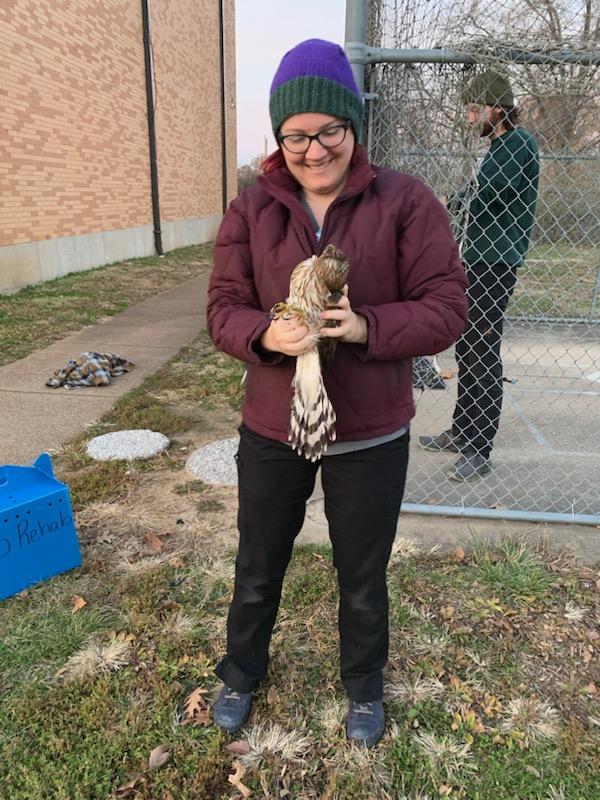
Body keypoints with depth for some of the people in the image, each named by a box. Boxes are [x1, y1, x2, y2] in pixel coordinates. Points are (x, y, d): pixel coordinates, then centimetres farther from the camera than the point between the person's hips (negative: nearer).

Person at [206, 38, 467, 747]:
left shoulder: (406, 202, -9)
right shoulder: (250, 210, -2)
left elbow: (447, 309, -10)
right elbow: (223, 309, -3)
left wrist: (367, 326, -27)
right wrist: (266, 334, -26)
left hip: (371, 435, -1)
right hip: (271, 429, 2)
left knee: (363, 580, 19)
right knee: (257, 571, 21)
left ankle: (364, 688, 50)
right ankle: (240, 674, 52)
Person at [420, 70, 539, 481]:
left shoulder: (520, 145, -10)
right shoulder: (501, 146, 20)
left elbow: (481, 200, -19)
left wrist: (462, 198, -1)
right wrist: (466, 198, -2)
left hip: (495, 264, -10)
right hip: (478, 261, 10)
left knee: (484, 357, -9)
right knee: (467, 351, 13)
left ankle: (479, 453, -3)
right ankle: (462, 432, 25)